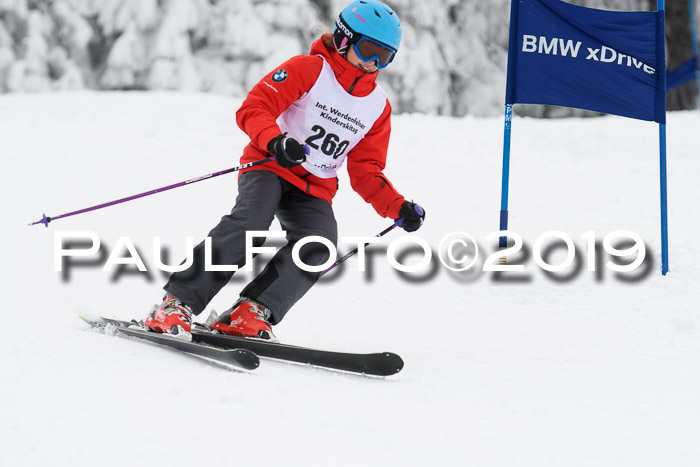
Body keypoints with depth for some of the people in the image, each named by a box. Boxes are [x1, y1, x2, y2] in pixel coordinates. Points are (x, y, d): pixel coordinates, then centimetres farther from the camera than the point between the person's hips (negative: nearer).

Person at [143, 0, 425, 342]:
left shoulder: (378, 106, 11)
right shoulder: (307, 70, -5)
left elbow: (366, 174, 14)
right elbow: (253, 109, -14)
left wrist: (399, 208, -3)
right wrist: (276, 141, -34)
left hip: (314, 190, 5)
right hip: (270, 166, -5)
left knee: (319, 242, -26)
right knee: (251, 222, -32)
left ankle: (251, 313, -29)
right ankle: (178, 303, -31)